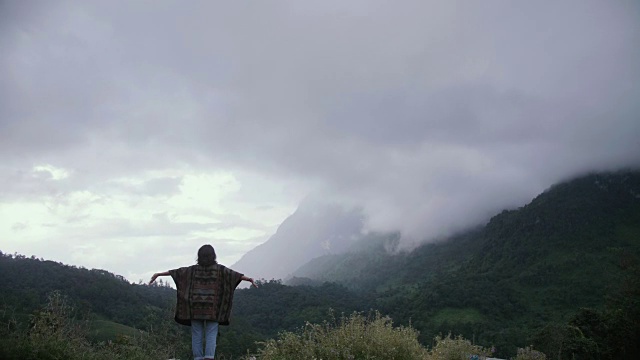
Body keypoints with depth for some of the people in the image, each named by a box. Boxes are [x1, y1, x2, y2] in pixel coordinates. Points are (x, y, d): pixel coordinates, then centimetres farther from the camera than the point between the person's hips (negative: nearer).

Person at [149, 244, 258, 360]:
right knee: (211, 336, 1)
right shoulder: (219, 269, -1)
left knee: (196, 336, 7)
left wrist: (158, 274, 10)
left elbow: (176, 272, 4)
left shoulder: (193, 269, 2)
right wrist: (250, 279, -8)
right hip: (212, 309, -1)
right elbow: (234, 274, -7)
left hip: (195, 309, 1)